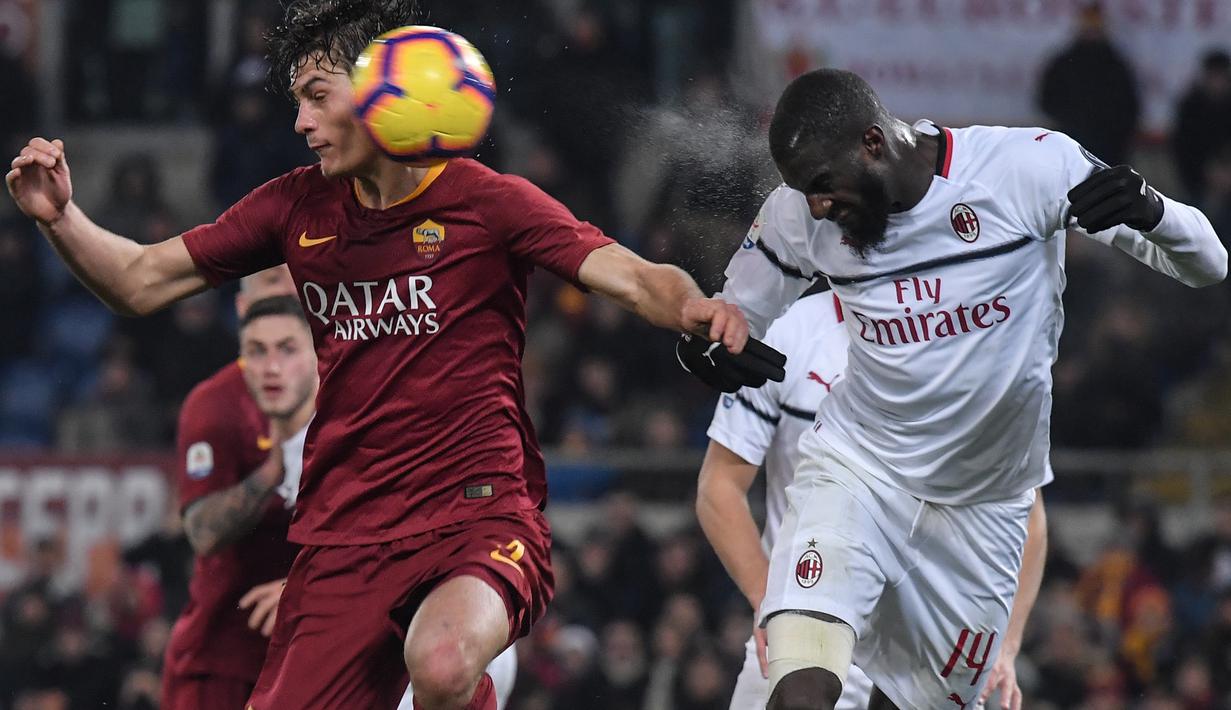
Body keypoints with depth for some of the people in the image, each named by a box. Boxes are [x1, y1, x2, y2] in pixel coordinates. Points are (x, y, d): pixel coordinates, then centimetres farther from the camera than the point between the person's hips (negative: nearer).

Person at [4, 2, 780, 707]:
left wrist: (696, 310, -34)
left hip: (479, 512, -5)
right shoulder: (299, 206, 11)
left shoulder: (488, 201, -3)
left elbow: (634, 278, -11)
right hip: (343, 538, 5)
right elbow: (141, 283, 15)